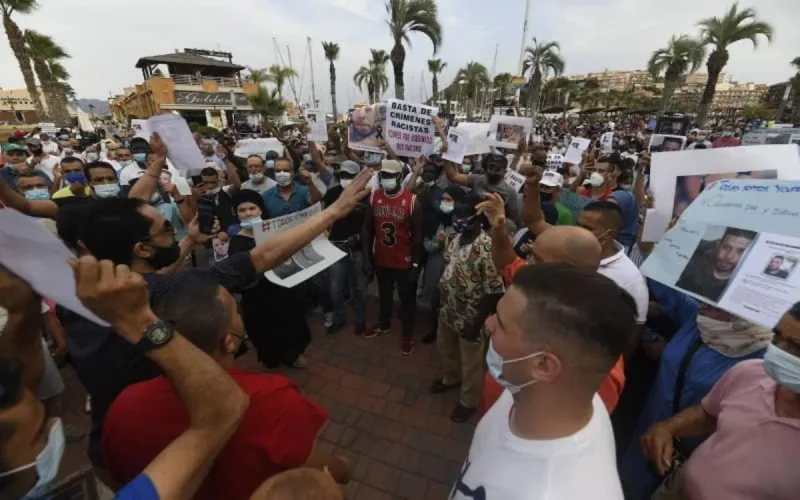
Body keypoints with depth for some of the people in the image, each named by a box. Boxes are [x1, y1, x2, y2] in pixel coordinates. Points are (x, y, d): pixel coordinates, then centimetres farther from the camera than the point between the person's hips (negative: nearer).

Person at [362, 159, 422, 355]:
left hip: (404, 262, -3)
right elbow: (367, 229, 1)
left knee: (407, 299, 13)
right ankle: (383, 325, 47)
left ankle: (408, 335, 32)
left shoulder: (412, 200, -14)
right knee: (384, 295, 23)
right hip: (381, 260, 4)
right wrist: (366, 258, -1)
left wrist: (416, 264, -9)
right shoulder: (374, 197, -4)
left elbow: (417, 235, -9)